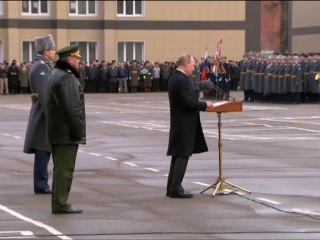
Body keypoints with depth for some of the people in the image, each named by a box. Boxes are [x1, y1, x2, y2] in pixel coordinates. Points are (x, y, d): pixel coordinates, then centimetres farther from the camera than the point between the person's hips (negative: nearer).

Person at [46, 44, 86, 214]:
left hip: (56, 131, 10)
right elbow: (72, 108, -22)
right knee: (65, 168, -6)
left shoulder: (56, 74, 14)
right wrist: (78, 132, -17)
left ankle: (59, 203, 19)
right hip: (66, 132, -10)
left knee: (60, 168, 14)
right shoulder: (67, 78, -18)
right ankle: (61, 204, -3)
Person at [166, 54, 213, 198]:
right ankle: (175, 188, -5)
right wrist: (204, 105, -10)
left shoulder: (174, 78, 12)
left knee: (178, 155, 13)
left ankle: (172, 187, 17)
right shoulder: (182, 80, -19)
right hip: (185, 124, -10)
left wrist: (201, 105, 10)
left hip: (178, 123, 10)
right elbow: (188, 102, -24)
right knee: (182, 155, -6)